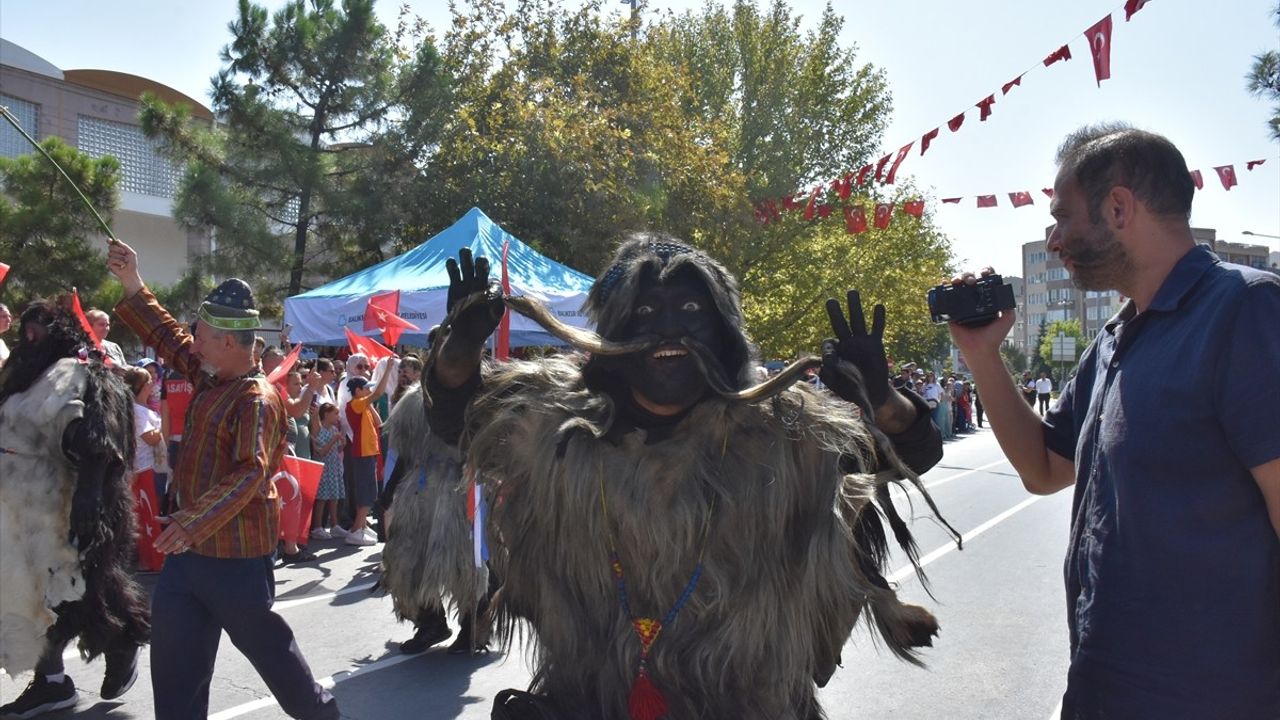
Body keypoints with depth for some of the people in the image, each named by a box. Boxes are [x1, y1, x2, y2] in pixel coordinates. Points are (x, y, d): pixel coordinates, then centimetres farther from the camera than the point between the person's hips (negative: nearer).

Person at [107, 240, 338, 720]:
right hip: (192, 545, 9)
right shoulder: (211, 379, 7)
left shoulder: (257, 400, -21)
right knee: (174, 652, 11)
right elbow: (167, 338, 19)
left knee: (264, 641, 7)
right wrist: (132, 285, 14)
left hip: (236, 552, -9)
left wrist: (193, 522, -38)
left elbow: (249, 475, -30)